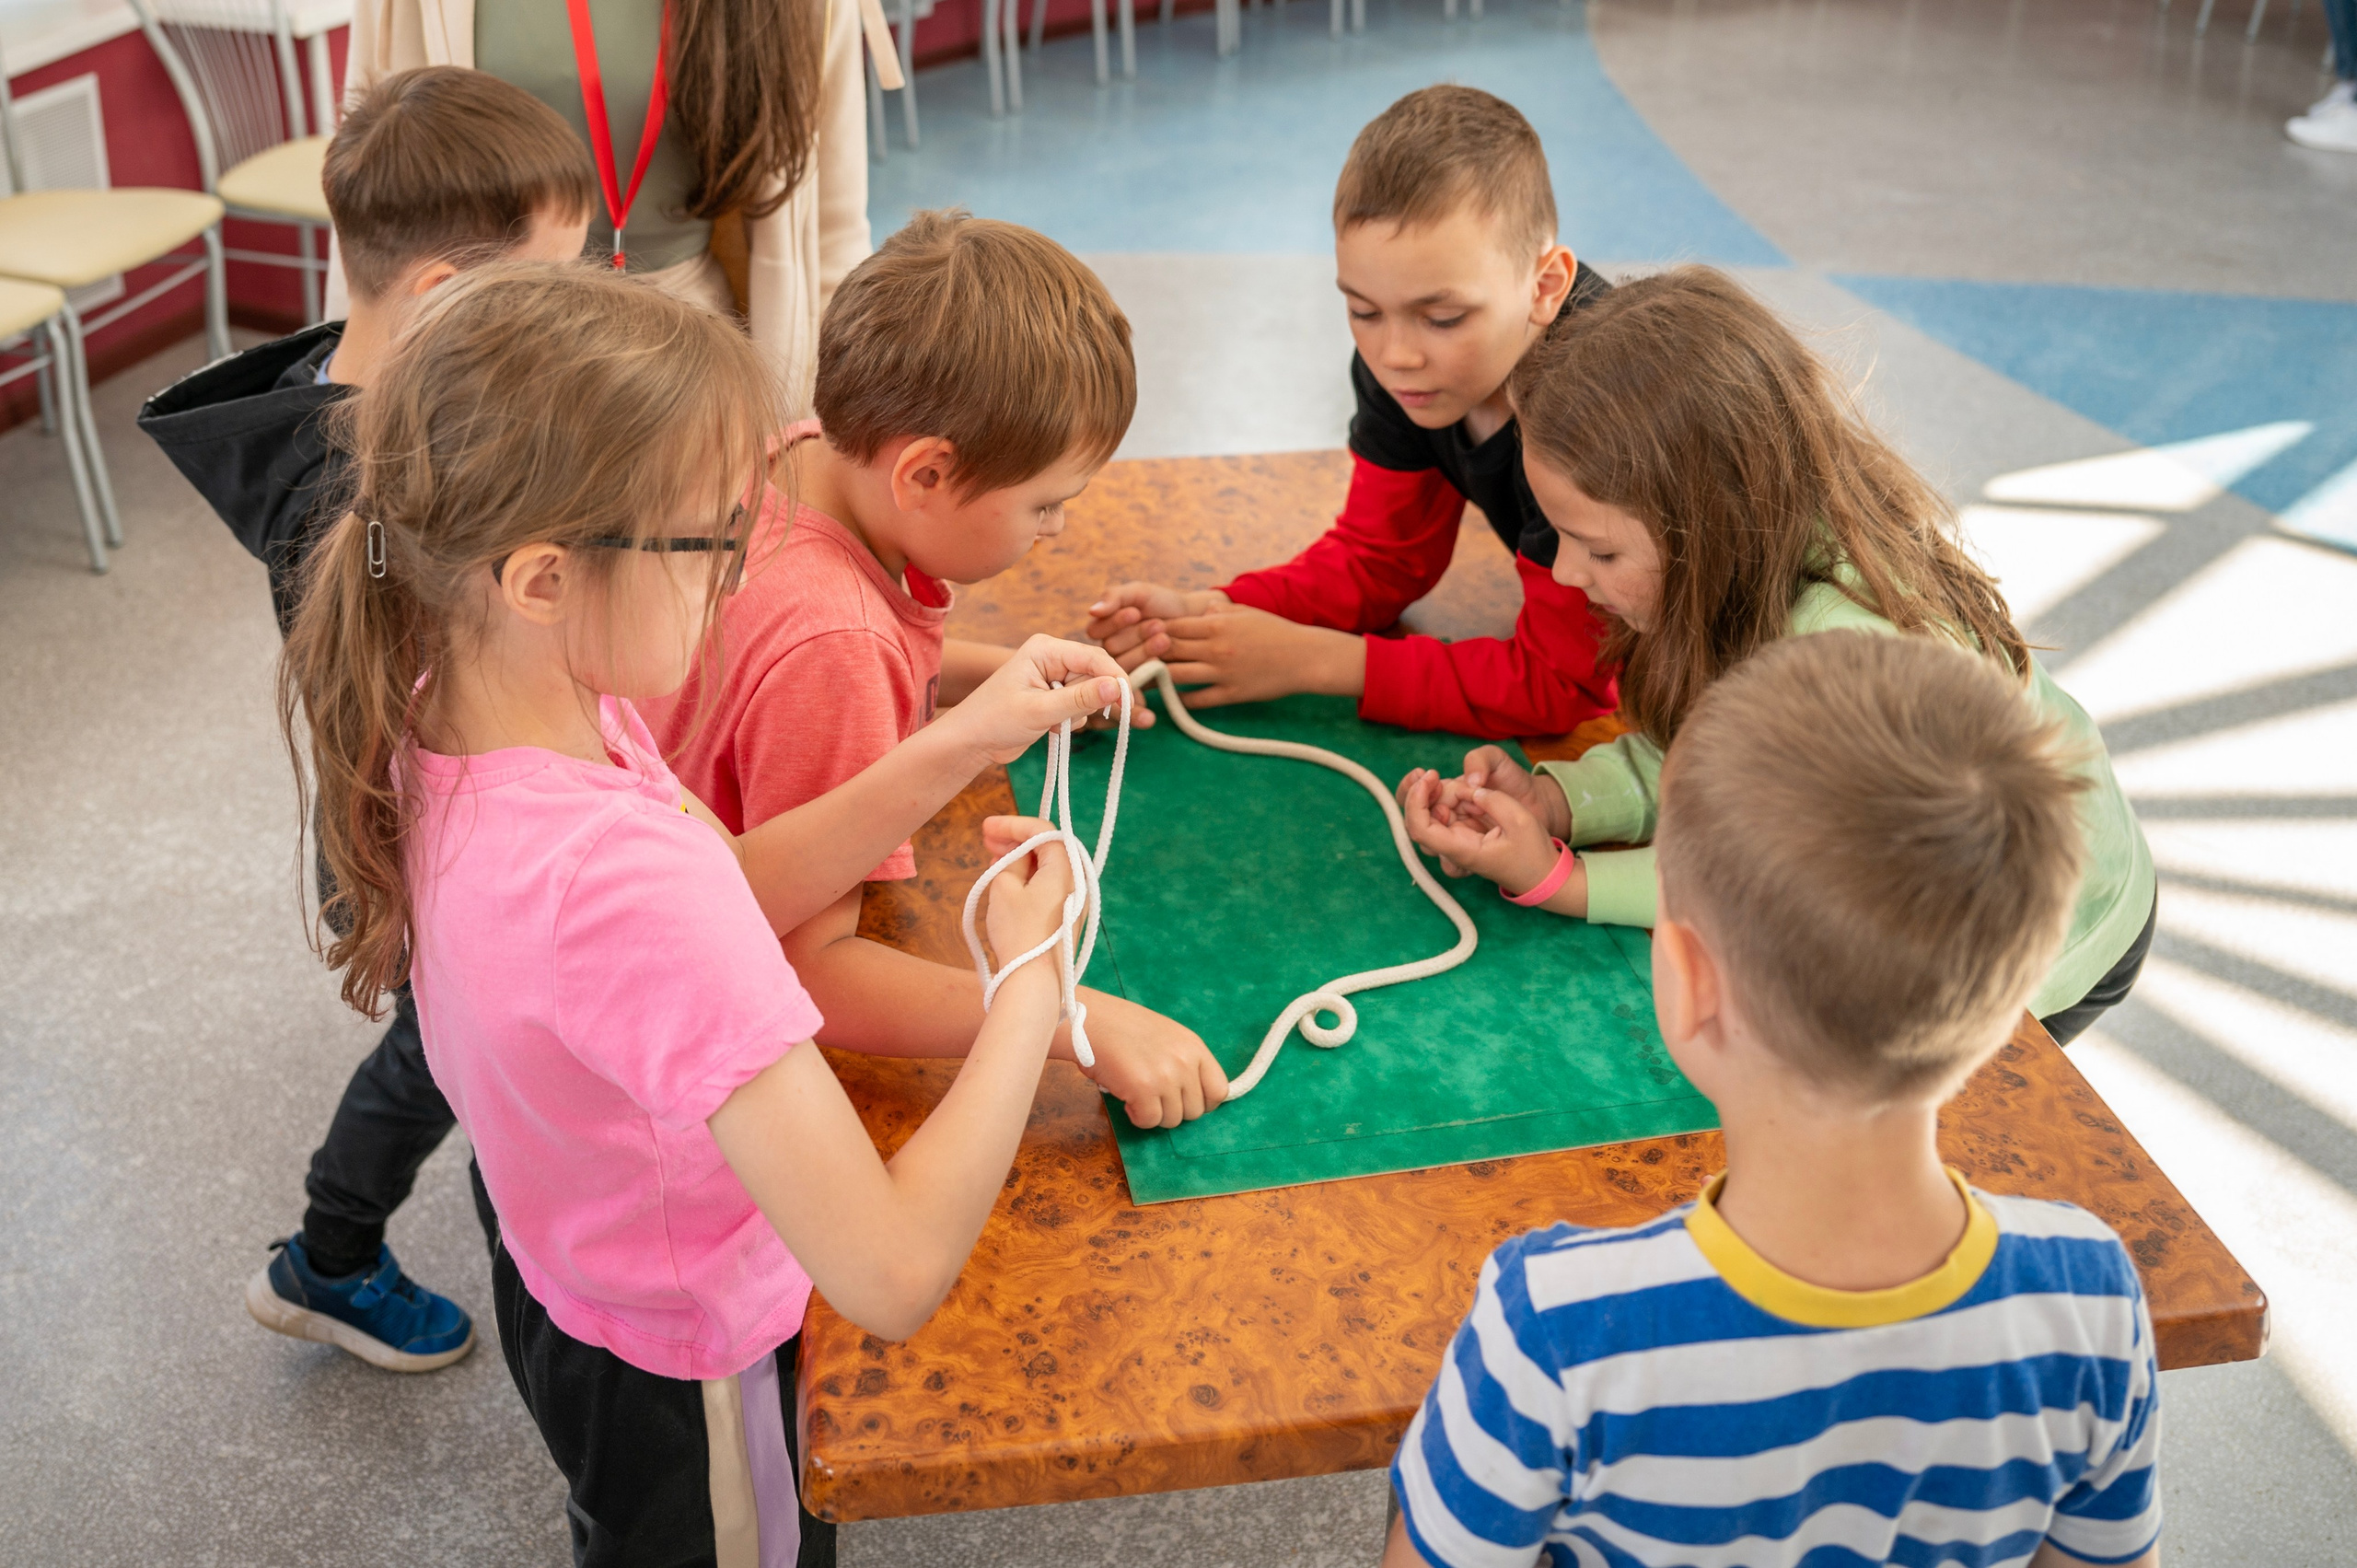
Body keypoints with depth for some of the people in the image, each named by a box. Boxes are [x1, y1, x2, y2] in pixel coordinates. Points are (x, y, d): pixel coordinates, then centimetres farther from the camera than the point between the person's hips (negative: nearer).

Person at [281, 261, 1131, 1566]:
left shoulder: (434, 713, -17)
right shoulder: (621, 879, -43)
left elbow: (733, 885, -6)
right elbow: (894, 1276, -41)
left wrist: (963, 739, -13)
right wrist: (1029, 978, -29)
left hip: (553, 1257, 7)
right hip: (689, 1382, -7)